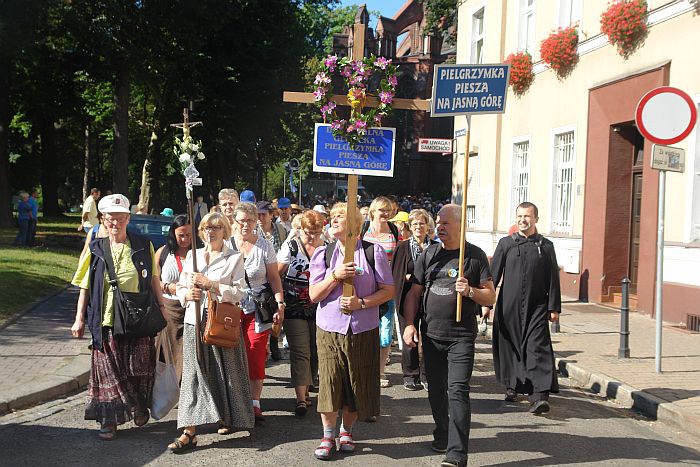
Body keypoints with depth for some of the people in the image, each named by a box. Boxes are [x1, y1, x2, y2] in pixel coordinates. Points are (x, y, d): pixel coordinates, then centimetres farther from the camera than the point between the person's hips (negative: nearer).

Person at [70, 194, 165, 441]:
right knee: (109, 371, 3)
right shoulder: (96, 250, 2)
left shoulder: (143, 246, 3)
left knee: (139, 367, 4)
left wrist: (161, 306, 5)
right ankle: (108, 420, 13)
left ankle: (140, 407, 28)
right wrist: (80, 319, 2)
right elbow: (85, 286, 5)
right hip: (107, 320, 0)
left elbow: (153, 280, 10)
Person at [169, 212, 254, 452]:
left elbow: (238, 292, -7)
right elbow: (180, 287, 16)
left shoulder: (234, 258, 2)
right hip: (194, 322, 3)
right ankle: (189, 431, -4)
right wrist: (187, 294, -6)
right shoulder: (192, 255, 14)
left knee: (224, 372, 4)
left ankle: (228, 418, 25)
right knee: (193, 374, -3)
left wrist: (211, 284, -16)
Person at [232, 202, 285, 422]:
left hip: (258, 309, 0)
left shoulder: (265, 246, 4)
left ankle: (254, 403, 2)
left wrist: (280, 304, -4)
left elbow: (274, 278, 7)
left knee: (256, 356, -5)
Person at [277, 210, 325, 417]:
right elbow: (276, 274, -5)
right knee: (300, 353, -6)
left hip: (318, 308, 3)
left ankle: (306, 389, 27)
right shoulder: (291, 246, -5)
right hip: (294, 308, -3)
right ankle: (301, 399, -5)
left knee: (315, 352, 9)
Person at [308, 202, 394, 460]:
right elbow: (314, 295, 0)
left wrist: (361, 303, -15)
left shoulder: (374, 251, -2)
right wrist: (335, 275, -15)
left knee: (358, 384, 8)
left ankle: (346, 431, 30)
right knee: (329, 382, -1)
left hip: (363, 330, -1)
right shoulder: (322, 254, 4)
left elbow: (388, 291, -1)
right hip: (329, 328, 1)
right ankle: (328, 436, 16)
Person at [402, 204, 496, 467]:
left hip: (461, 336, -4)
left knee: (457, 390, -11)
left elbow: (490, 297, 1)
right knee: (436, 389, 13)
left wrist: (470, 291, -19)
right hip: (431, 334, 4)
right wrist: (409, 324, -1)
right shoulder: (428, 255, 9)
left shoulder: (475, 255, 0)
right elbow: (414, 292, 10)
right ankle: (442, 435, 33)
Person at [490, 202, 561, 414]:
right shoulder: (506, 244, 5)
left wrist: (554, 307, 2)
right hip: (509, 306, 1)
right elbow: (493, 275, 5)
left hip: (536, 307, -1)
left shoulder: (546, 246, 5)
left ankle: (539, 395, -16)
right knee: (509, 347, 10)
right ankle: (512, 386, 28)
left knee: (538, 348, -10)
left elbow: (553, 279, 6)